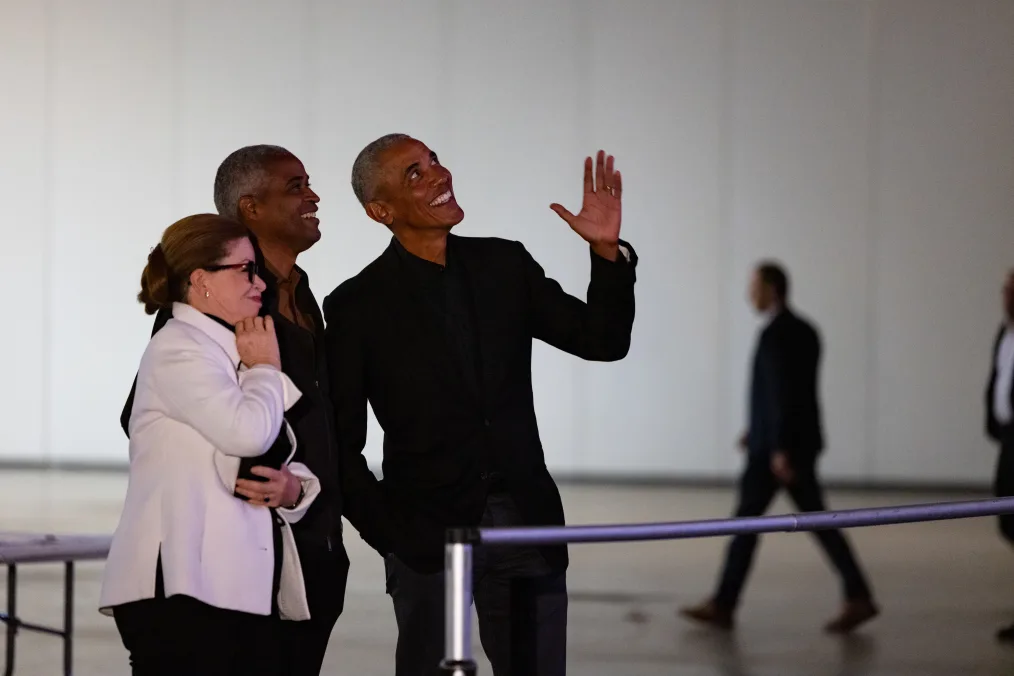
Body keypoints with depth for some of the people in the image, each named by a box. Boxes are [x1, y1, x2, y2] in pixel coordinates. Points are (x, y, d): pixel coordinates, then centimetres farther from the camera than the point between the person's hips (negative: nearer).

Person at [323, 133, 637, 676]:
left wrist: (607, 250, -9)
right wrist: (387, 532, -6)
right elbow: (340, 444, -1)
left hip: (527, 528, 3)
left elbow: (603, 341, 4)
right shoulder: (358, 305, -3)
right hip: (428, 536, -3)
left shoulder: (505, 265, 7)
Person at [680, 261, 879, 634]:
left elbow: (782, 392, -24)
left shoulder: (775, 334, -17)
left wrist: (778, 449, -26)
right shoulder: (805, 331, 14)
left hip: (775, 446, -9)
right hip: (801, 441, 9)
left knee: (746, 521, 1)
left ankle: (723, 606, 8)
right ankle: (858, 599, -2)